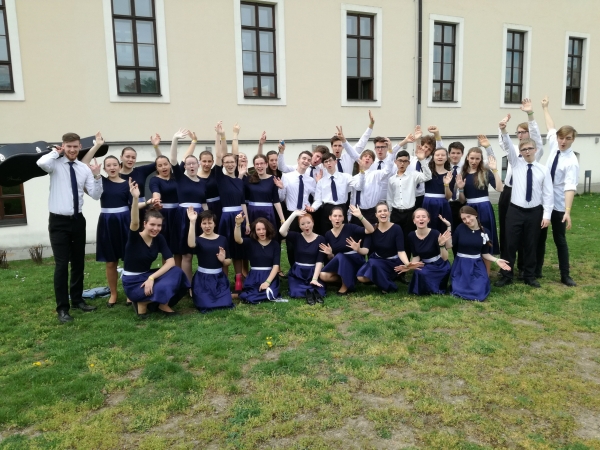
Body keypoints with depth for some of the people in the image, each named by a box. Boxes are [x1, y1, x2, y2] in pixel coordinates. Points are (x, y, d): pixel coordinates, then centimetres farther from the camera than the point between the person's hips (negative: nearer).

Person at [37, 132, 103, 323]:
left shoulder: (84, 168, 4)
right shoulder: (55, 164, -6)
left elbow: (95, 195, 1)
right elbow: (41, 163, -32)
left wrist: (97, 176, -12)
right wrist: (56, 153, -14)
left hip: (78, 220, 4)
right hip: (59, 221, -4)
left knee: (78, 263, 14)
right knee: (62, 264, -4)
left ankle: (77, 300, 30)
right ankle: (62, 308, 7)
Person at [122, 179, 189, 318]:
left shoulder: (159, 238, -3)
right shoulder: (134, 237, -17)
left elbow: (171, 262, -11)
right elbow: (134, 223, -41)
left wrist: (152, 277, -24)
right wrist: (135, 198, -56)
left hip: (147, 276, 6)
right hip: (132, 282, -5)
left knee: (176, 272, -21)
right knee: (163, 288, -32)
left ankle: (163, 304, -2)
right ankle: (142, 302, -2)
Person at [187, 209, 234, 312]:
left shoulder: (222, 239, 5)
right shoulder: (198, 239, -4)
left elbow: (229, 261, 10)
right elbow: (191, 245, -31)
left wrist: (223, 260, -15)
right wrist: (192, 222, -35)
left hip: (219, 277, 2)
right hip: (202, 278, -2)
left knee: (226, 304, -13)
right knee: (205, 305, -16)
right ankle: (197, 295, 18)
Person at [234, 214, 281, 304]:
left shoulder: (275, 244, 3)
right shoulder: (250, 242, 3)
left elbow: (276, 265, -4)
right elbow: (238, 240, -19)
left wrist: (267, 281, -17)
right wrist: (238, 224, -37)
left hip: (269, 276, 1)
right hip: (254, 276, -1)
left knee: (269, 294, -29)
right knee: (249, 297, -27)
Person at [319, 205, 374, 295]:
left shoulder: (349, 227, -9)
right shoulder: (328, 234, 3)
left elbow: (371, 230, -23)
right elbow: (331, 258, 10)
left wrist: (360, 216, -34)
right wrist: (329, 254, -13)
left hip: (355, 261, -3)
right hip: (340, 265, 3)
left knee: (340, 256, -35)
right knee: (323, 276, -24)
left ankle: (346, 285, -16)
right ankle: (346, 279, 1)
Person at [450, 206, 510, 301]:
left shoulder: (485, 232, -2)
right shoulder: (460, 228, -8)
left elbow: (485, 253, 5)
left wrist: (496, 260, -12)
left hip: (477, 265, 1)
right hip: (461, 265, -1)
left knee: (479, 293, -12)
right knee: (461, 291, -12)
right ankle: (459, 284, 22)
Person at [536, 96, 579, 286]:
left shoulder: (572, 161, -18)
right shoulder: (555, 147, -1)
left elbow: (570, 187, -28)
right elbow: (551, 128, 16)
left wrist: (568, 211, -38)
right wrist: (545, 108, 25)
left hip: (558, 205, -5)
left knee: (560, 240, 5)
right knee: (540, 237, 13)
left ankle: (565, 276, 18)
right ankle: (536, 270, 25)